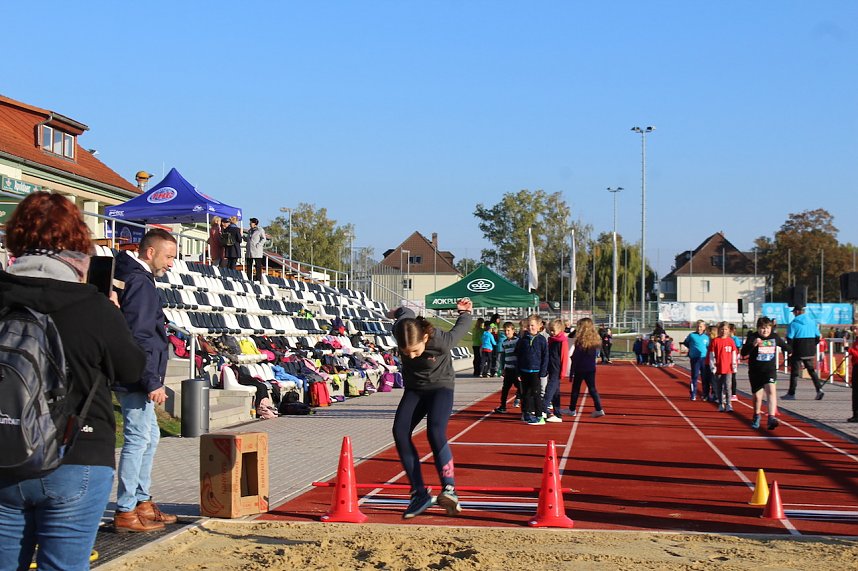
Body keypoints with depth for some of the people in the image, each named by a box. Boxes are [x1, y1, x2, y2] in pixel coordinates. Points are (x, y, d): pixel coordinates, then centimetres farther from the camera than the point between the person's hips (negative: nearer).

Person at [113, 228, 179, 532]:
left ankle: (142, 502, 27)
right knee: (138, 439, -6)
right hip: (136, 379, -11)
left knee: (149, 436, 18)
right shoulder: (140, 283, -16)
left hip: (136, 380, 11)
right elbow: (138, 339, -22)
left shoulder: (136, 278, 16)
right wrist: (152, 382, -21)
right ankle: (125, 513, 0)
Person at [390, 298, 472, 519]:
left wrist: (464, 312, 12)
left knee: (435, 432, -30)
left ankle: (449, 488, -30)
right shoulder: (400, 331, -22)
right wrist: (400, 312, 27)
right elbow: (406, 313, 3)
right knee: (400, 432, -18)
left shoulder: (441, 341, -31)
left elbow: (461, 327, -10)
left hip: (440, 387, -4)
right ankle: (419, 493, -15)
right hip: (414, 389, 4)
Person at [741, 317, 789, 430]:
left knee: (771, 391, -23)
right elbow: (743, 352, -19)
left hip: (770, 370, 1)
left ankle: (772, 417, -30)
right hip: (755, 371, -1)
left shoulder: (774, 337, 3)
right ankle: (756, 416, 37)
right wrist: (753, 344, -33)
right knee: (757, 396, 9)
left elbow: (783, 345, 25)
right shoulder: (752, 337, -7)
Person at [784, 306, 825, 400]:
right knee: (811, 369, 15)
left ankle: (791, 393, 7)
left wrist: (790, 351, -3)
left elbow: (790, 338, -11)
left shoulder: (793, 323, -9)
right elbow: (817, 337, 10)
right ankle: (819, 389, 0)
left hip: (798, 351, -5)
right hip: (810, 351, 5)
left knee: (794, 371, 3)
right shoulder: (813, 321, 7)